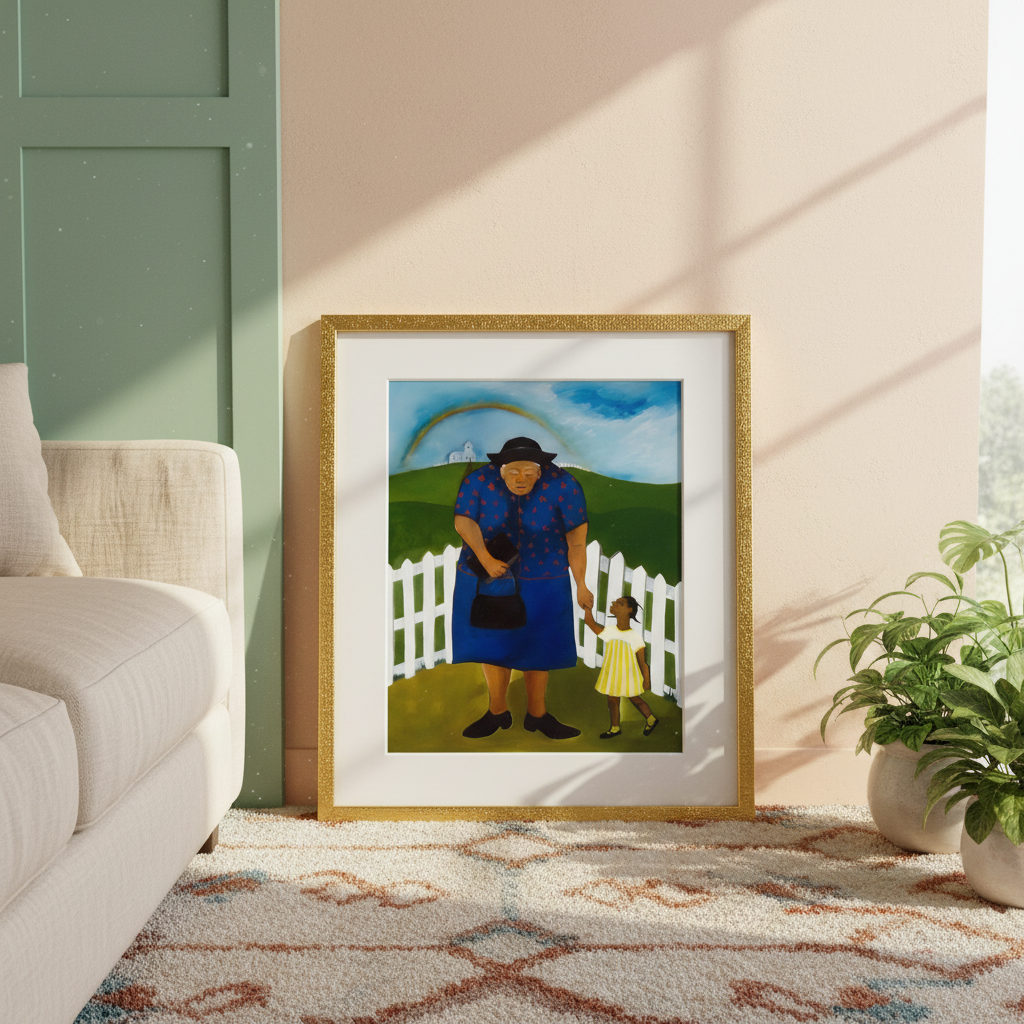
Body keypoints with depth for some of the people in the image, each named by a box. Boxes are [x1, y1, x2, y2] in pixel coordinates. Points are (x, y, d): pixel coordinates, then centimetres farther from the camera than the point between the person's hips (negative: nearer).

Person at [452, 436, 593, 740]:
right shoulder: (479, 481, -14)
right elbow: (463, 520, -17)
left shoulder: (563, 485, -17)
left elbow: (577, 538, -14)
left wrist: (581, 585, -13)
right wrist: (485, 559, -30)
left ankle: (537, 714, 20)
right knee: (491, 643, 7)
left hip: (541, 580, -1)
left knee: (536, 645, 6)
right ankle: (497, 712, 21)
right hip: (487, 578, 1)